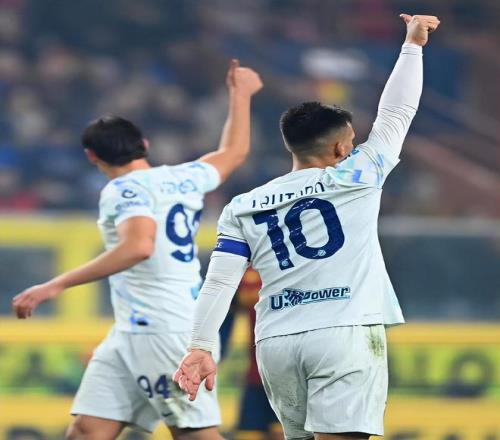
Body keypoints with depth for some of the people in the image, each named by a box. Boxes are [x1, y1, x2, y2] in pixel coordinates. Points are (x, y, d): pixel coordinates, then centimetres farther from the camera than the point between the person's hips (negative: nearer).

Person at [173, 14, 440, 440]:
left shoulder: (244, 208, 13)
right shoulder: (355, 179, 5)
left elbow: (220, 282, 4)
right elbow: (395, 114, 14)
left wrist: (200, 346, 0)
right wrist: (412, 44, 25)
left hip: (276, 342, 5)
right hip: (345, 333, -5)